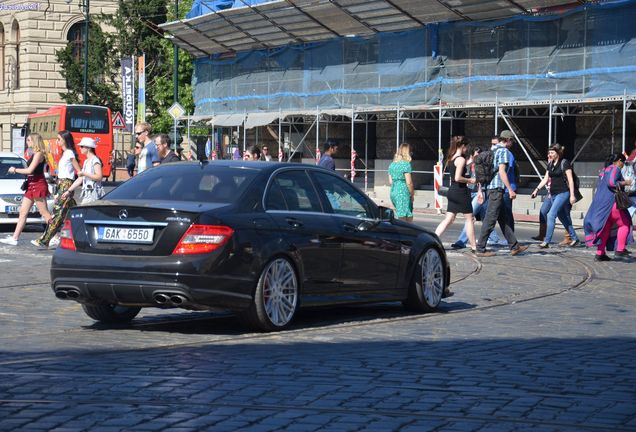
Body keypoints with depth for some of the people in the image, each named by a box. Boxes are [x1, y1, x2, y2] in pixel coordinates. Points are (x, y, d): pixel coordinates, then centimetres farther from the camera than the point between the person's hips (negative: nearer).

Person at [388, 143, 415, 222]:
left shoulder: (392, 164, 12)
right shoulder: (406, 164, -10)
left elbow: (390, 182, 14)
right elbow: (409, 182, -13)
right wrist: (412, 194, -3)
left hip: (393, 192, 7)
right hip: (403, 193, -7)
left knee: (409, 217, 15)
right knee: (403, 219, -4)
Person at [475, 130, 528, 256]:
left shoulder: (493, 150, 18)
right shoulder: (504, 151, -9)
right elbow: (502, 171, -17)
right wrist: (510, 190, -17)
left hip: (490, 186, 10)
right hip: (497, 187, -10)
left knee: (504, 218, 12)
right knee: (490, 219, -8)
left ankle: (514, 246, 16)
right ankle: (481, 249, -8)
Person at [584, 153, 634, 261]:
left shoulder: (604, 170, 21)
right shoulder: (615, 169, -7)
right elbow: (611, 182, -21)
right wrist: (625, 182, -10)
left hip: (598, 202, 9)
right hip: (611, 203, -9)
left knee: (605, 227, 11)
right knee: (624, 224, 2)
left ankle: (600, 254, 8)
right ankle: (620, 249, -5)